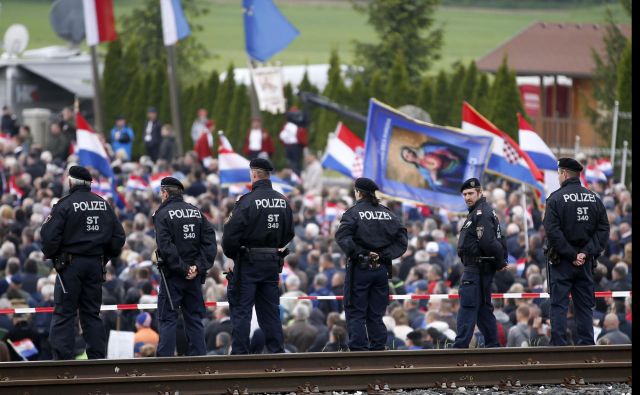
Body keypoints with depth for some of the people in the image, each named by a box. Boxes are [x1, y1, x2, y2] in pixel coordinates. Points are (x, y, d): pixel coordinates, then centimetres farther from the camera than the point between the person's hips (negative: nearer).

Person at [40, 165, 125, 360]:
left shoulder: (64, 205, -9)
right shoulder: (104, 205, 9)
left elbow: (49, 235, -13)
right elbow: (119, 236, 11)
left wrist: (51, 255, 5)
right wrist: (106, 257, 20)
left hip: (71, 264, -5)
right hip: (96, 265, 5)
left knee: (63, 314, -2)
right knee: (92, 313, 12)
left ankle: (62, 358, -9)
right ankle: (97, 357, 8)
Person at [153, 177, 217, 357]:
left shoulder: (163, 213, -7)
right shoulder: (196, 212, 10)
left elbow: (166, 247, -18)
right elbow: (210, 242, 2)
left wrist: (183, 268, -14)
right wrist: (199, 267, -4)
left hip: (172, 274, -5)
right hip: (194, 274, 5)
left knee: (167, 319, -2)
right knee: (194, 318, 10)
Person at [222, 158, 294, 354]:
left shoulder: (247, 201, -15)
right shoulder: (283, 202, 5)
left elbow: (232, 234, -16)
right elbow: (289, 234, 12)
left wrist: (230, 252, 2)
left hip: (248, 263, -6)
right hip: (273, 262, 6)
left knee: (241, 310, 0)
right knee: (270, 310, 12)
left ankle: (239, 353, -3)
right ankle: (277, 351, 10)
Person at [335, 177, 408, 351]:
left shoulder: (354, 212, -6)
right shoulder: (387, 213, 10)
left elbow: (342, 237, -20)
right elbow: (402, 238, 6)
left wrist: (359, 253, -15)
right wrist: (385, 254, 1)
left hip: (360, 269, -5)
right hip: (381, 269, 5)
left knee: (355, 313, -1)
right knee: (376, 314, 11)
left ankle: (358, 349, -9)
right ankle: (378, 350, 8)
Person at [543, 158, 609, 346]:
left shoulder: (556, 198, -9)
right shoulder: (594, 198, 6)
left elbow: (552, 231, -16)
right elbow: (603, 230, 1)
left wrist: (570, 255, -12)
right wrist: (586, 253, -5)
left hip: (562, 260, -4)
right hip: (586, 262, 4)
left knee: (559, 305, -1)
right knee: (585, 306, 9)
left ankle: (558, 345, -6)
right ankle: (586, 344, 7)